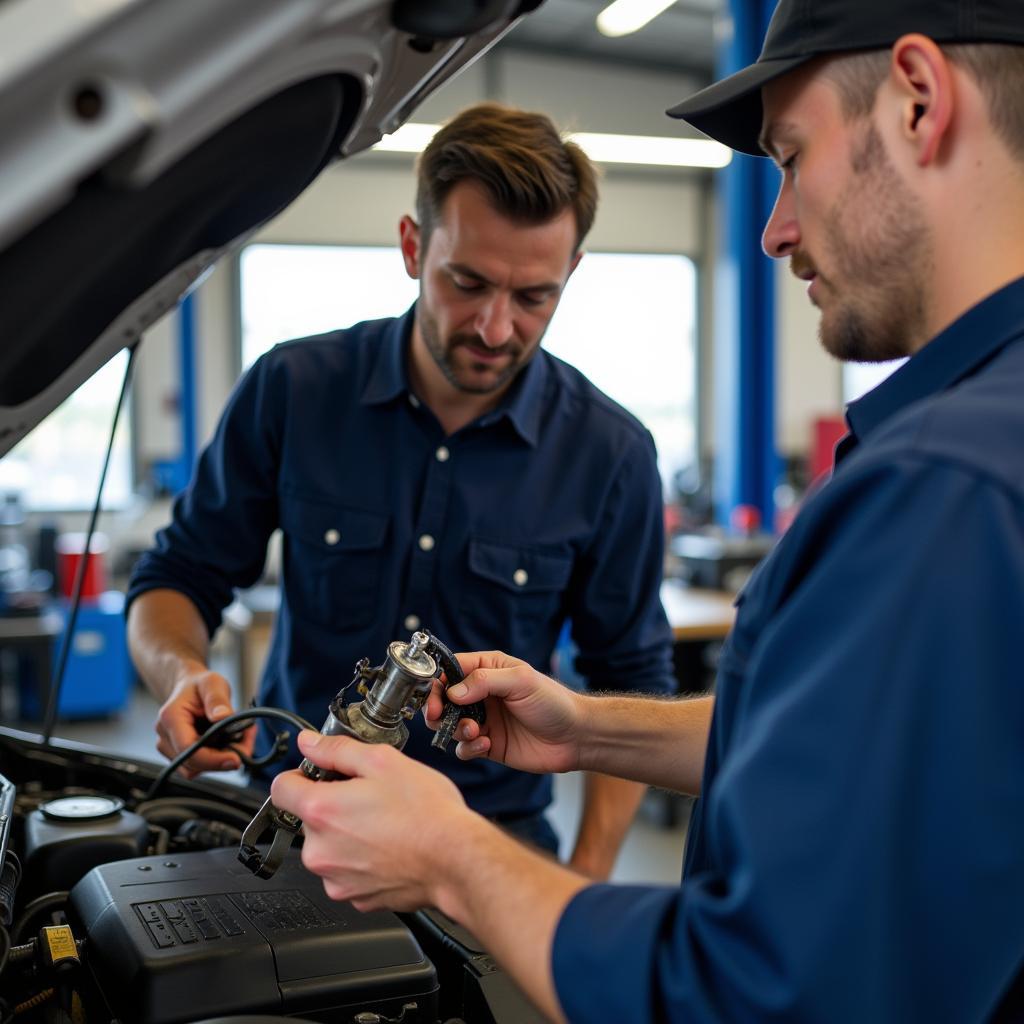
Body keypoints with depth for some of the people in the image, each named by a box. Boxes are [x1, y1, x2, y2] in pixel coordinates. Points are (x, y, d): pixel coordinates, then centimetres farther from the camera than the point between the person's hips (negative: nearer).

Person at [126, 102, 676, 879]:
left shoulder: (612, 455, -6)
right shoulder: (292, 390, -5)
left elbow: (632, 682, 2)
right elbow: (177, 580, 5)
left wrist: (586, 885, -7)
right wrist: (183, 674, -18)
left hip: (492, 835, 0)